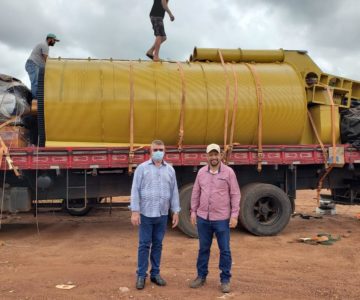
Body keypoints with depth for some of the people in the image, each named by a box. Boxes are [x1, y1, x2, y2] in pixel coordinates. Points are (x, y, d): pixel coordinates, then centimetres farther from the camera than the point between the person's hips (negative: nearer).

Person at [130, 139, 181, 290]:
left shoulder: (170, 169, 7)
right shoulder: (142, 168, -2)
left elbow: (174, 191, 9)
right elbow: (135, 190, -5)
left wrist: (175, 211, 5)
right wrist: (135, 211, -11)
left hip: (162, 214, 3)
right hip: (146, 213, -3)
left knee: (158, 244, 11)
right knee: (144, 245, 4)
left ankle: (155, 273, 23)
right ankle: (141, 275, 15)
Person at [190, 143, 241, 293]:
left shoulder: (228, 172, -5)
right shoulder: (201, 172, 5)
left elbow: (235, 195, -5)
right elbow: (196, 193, 9)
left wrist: (234, 215, -9)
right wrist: (193, 212, 6)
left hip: (222, 219, -3)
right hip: (203, 218, 3)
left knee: (224, 250, 6)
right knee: (203, 248, 14)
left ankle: (225, 280, 19)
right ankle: (201, 276, 28)